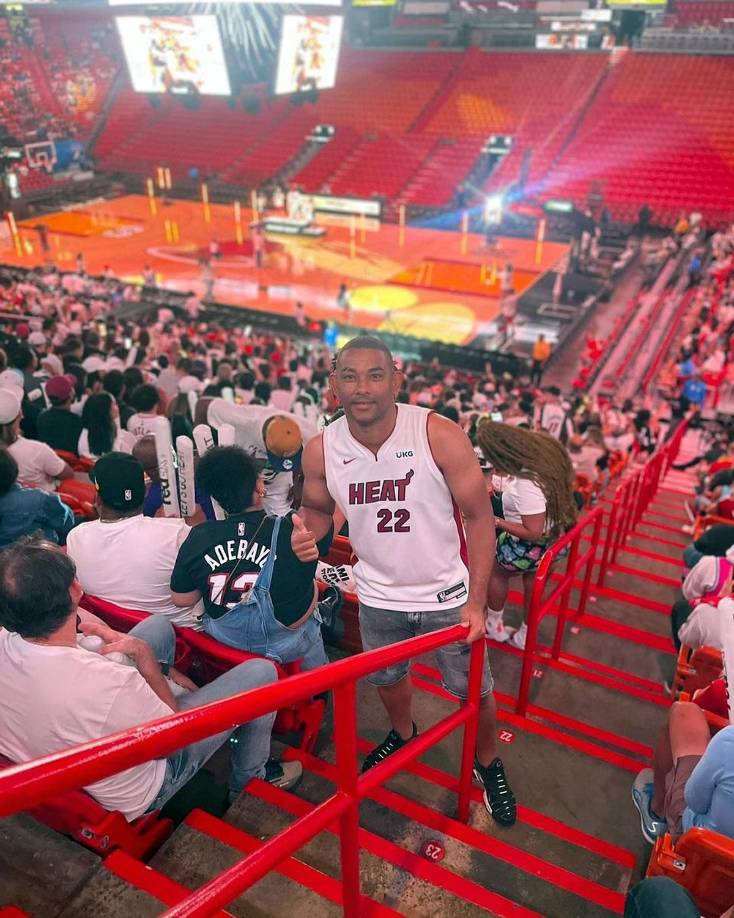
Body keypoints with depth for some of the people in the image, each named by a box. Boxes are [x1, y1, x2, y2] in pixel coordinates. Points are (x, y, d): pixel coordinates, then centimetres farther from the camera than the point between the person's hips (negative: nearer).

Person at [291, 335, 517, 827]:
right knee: (387, 678, 28)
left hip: (447, 595, -3)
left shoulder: (440, 435, -25)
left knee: (474, 688, 16)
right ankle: (403, 733, 62)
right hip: (379, 597, 3)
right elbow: (317, 508, 4)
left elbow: (480, 516, -17)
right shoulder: (321, 450, -16)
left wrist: (476, 601, -20)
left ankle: (488, 761, 48)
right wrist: (308, 532, -21)